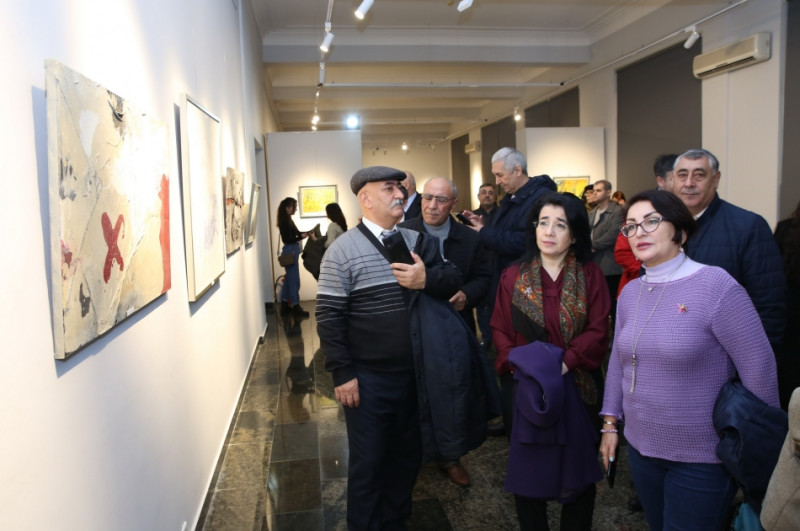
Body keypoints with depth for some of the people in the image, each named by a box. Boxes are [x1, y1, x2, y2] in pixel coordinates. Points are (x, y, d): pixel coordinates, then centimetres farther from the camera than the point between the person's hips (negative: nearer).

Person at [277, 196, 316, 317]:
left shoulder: (288, 220, 13)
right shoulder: (284, 221, -16)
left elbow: (296, 233, 21)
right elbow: (287, 239, -21)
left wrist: (308, 232, 7)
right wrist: (303, 237, -25)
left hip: (292, 251, 10)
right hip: (290, 252, -10)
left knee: (289, 279, 14)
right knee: (294, 280, -3)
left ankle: (285, 306, 21)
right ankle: (296, 307, 6)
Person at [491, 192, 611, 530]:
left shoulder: (590, 276, -2)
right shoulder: (513, 276, -1)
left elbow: (598, 331, -7)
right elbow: (500, 330, -1)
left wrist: (565, 363, -20)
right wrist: (520, 363, -16)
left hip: (577, 387, 0)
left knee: (578, 466, 12)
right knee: (527, 466, 11)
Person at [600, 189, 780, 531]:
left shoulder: (715, 285, -17)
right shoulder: (630, 292, 3)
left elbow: (759, 367, -14)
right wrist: (611, 422, 11)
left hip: (702, 458, -6)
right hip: (640, 448, 6)